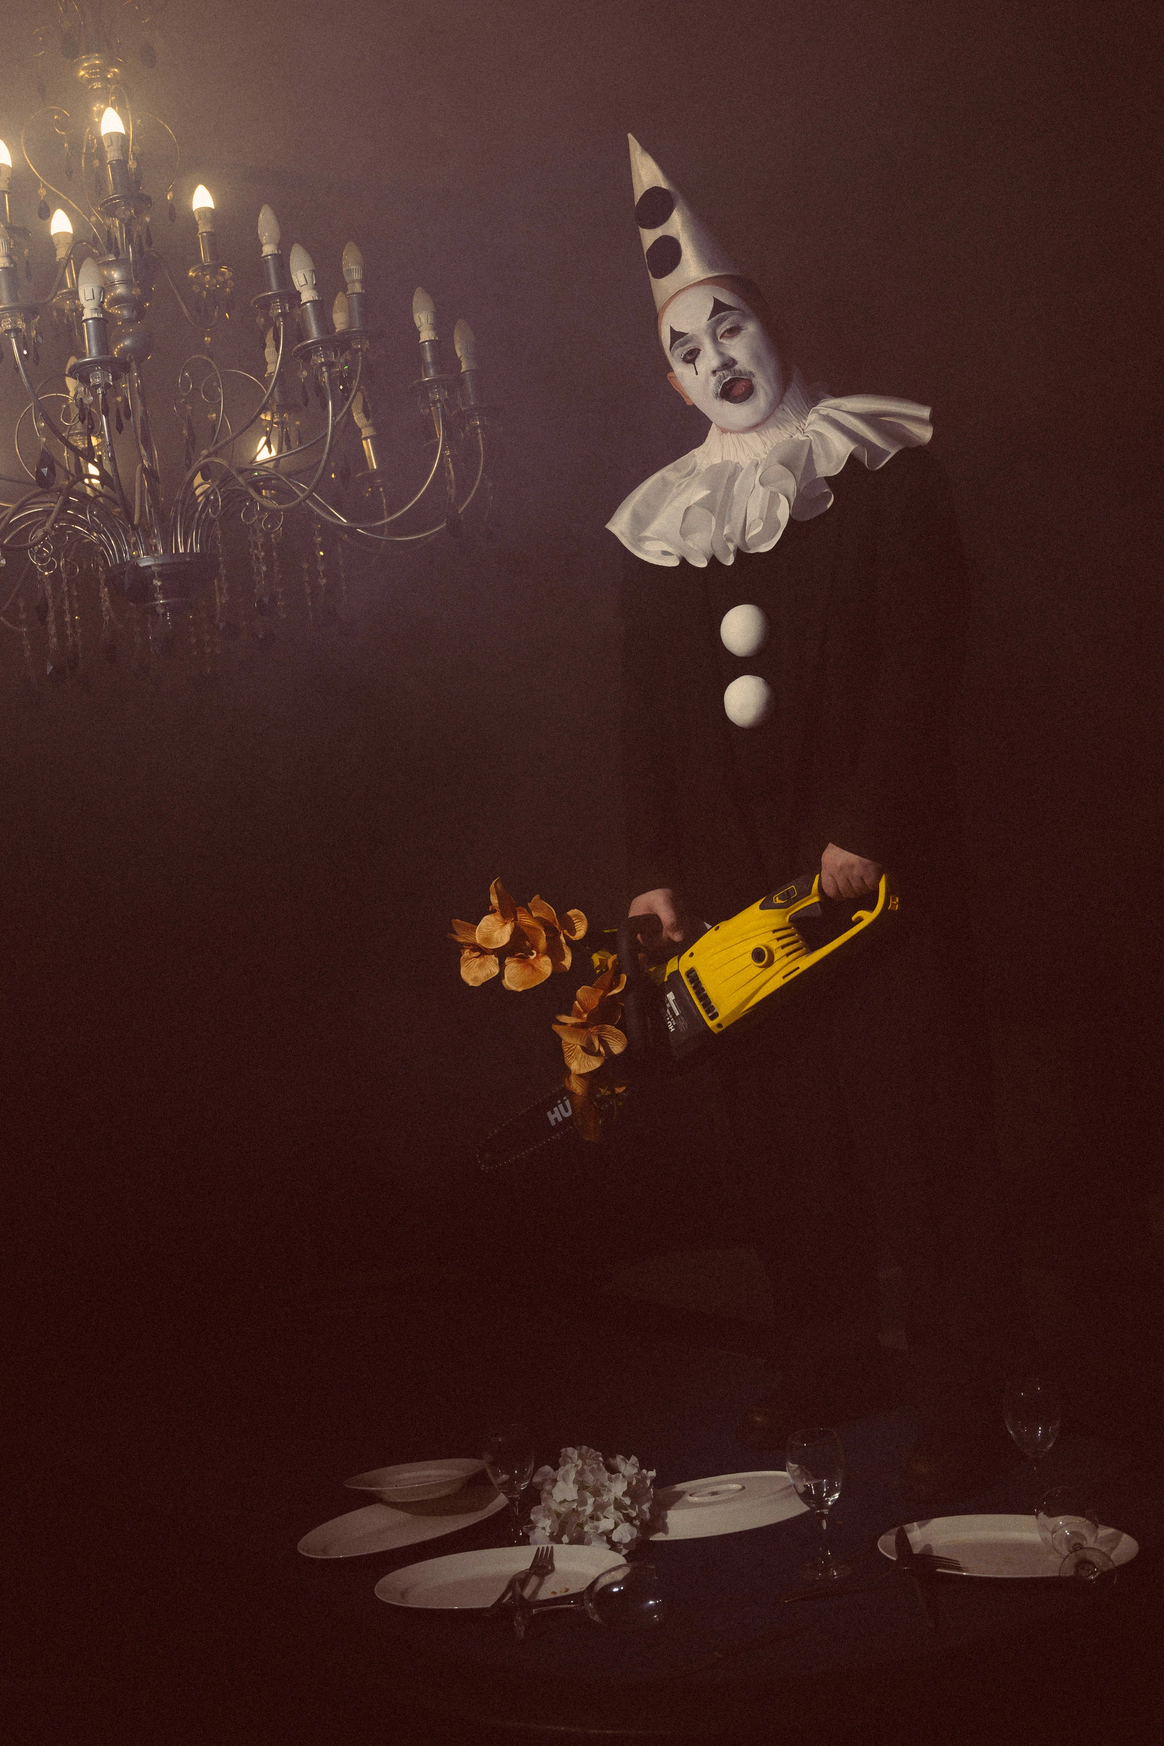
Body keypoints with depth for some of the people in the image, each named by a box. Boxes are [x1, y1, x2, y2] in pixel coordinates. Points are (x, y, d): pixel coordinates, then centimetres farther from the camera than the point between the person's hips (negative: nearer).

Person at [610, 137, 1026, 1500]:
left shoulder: (880, 469, 1)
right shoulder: (660, 524, 14)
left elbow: (921, 655, -7)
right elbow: (645, 714, 15)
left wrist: (865, 827, -16)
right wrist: (653, 869, 8)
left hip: (873, 861, -4)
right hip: (731, 877, 4)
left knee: (914, 1118, -3)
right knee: (780, 1125, 8)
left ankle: (959, 1397, 6)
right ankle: (826, 1359, 22)